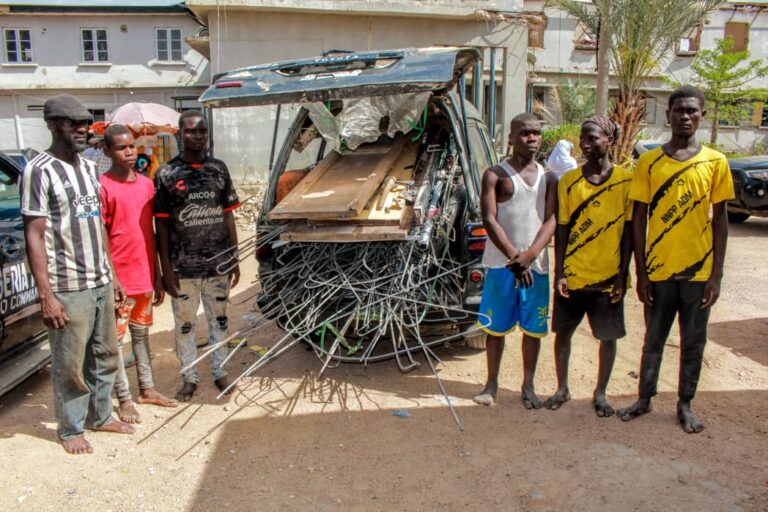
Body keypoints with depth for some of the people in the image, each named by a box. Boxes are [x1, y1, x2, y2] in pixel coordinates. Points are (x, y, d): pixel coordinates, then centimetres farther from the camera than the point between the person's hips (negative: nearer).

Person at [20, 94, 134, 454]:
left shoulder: (89, 168, 12)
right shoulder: (39, 171, -10)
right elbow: (34, 235, -13)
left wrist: (112, 275, 15)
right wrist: (46, 295, -17)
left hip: (101, 283, 7)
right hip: (68, 289, -7)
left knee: (105, 356, 16)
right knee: (70, 364, 5)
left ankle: (101, 416, 32)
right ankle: (71, 428, 22)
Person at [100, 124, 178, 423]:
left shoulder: (147, 184, 8)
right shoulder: (103, 186, -10)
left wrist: (158, 276, 14)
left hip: (145, 276, 6)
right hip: (119, 279, -6)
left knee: (142, 333, 17)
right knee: (116, 339, 5)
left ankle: (147, 389, 28)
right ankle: (124, 399, 15)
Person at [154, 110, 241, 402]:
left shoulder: (219, 169, 4)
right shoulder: (166, 174, -4)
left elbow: (228, 215, 7)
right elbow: (162, 224, -3)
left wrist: (235, 258, 5)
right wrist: (166, 268, -6)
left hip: (218, 265, 2)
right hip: (183, 267, -2)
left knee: (219, 320, 13)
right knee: (185, 324, 10)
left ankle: (219, 372, 29)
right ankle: (189, 378, 25)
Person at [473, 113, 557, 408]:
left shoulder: (548, 179, 9)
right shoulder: (495, 175, -1)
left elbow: (551, 221, 0)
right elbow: (489, 219, -9)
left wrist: (529, 256, -16)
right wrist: (514, 256, -18)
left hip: (536, 265, 3)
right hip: (501, 264, -3)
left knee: (533, 329, 9)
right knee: (496, 328, 6)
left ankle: (528, 387, 23)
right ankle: (492, 384, 22)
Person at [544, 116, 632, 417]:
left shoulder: (626, 180, -3)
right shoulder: (569, 181, 1)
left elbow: (629, 231, -2)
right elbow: (562, 229, 2)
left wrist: (622, 276, -5)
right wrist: (559, 274, -3)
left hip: (609, 277, -1)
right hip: (572, 275, 1)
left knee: (608, 337, 9)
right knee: (563, 332, 9)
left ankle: (600, 393, 29)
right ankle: (562, 388, 28)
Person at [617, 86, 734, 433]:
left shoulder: (715, 162, 1)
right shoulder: (649, 163, 0)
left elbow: (720, 219, 2)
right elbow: (639, 219, 0)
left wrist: (716, 274, -3)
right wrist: (641, 272, -3)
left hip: (699, 271, 1)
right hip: (658, 270, 0)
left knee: (693, 343, 11)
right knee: (653, 340, 12)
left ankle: (685, 406, 27)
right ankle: (644, 399, 28)